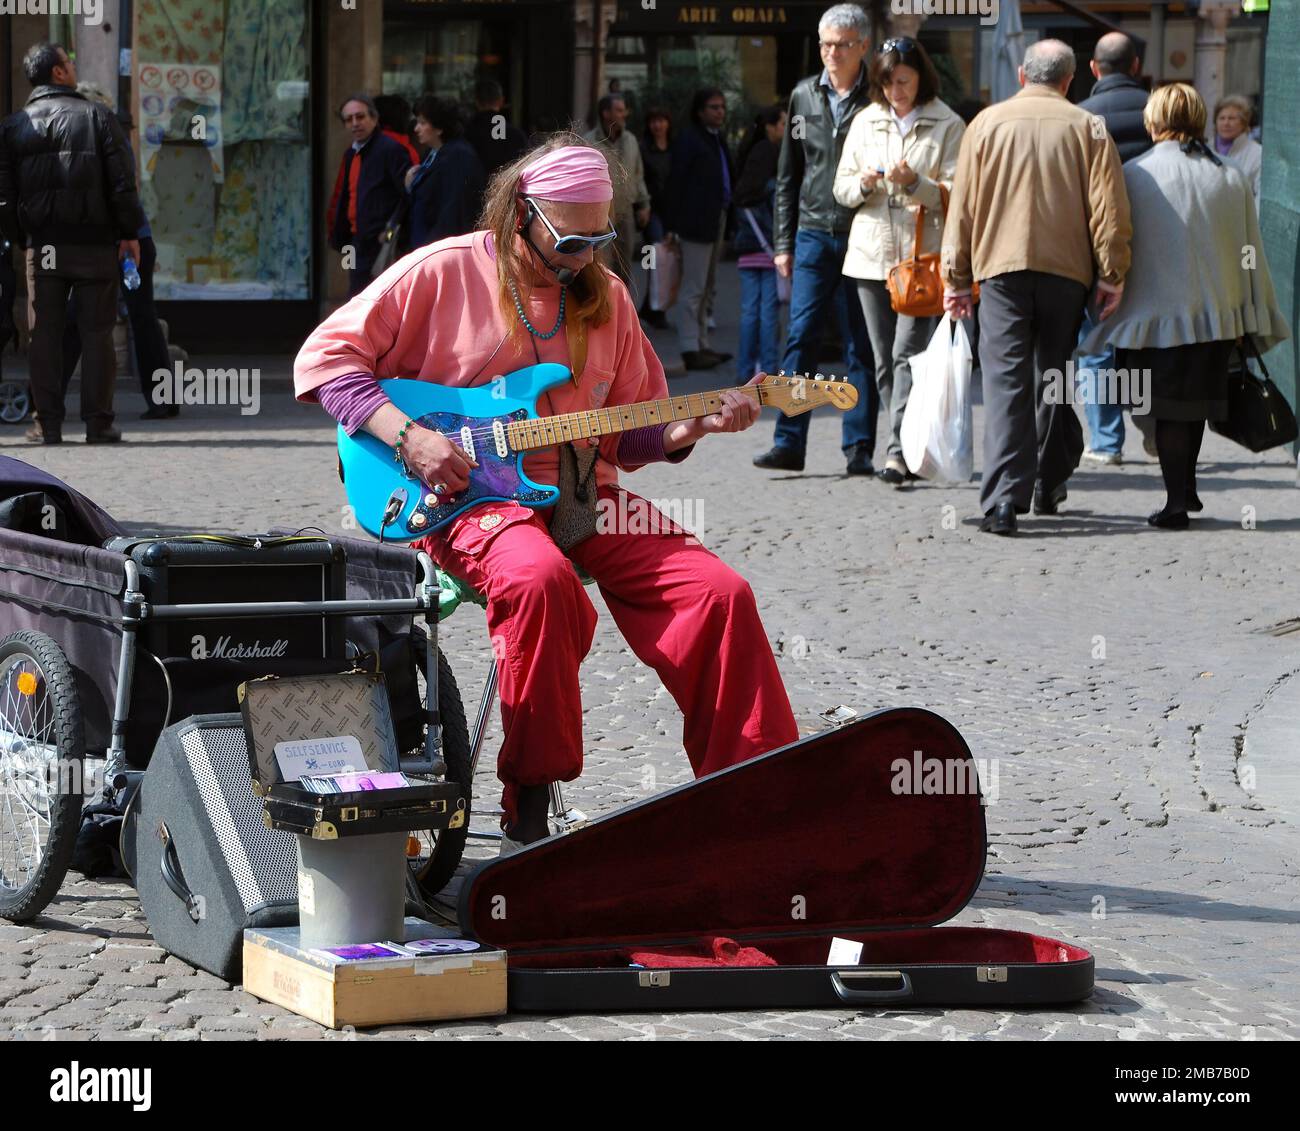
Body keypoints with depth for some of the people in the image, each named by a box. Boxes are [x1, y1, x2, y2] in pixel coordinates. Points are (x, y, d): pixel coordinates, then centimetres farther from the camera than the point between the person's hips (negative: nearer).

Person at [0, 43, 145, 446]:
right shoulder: (97, 117, -1)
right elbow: (122, 182, -5)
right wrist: (130, 233, 2)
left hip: (43, 245, 2)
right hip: (94, 245, -2)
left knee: (45, 333, 6)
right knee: (96, 332, 2)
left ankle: (48, 423, 3)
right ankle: (97, 422, 0)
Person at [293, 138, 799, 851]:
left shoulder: (603, 294, 13)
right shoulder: (442, 273, -3)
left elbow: (628, 436, 18)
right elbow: (324, 358, -3)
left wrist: (692, 428, -3)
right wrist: (406, 435, -15)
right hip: (465, 495, -5)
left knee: (721, 594, -16)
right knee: (541, 578, -39)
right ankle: (526, 814, -27)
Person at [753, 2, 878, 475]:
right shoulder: (804, 96, 10)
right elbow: (788, 175, 14)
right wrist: (783, 242, 11)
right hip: (814, 235, 2)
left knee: (861, 345, 2)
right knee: (800, 336, -3)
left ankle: (859, 447, 6)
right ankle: (789, 444, -2)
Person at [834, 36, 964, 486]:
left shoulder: (948, 126, 0)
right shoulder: (866, 121, 13)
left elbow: (955, 195, -5)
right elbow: (841, 187, 13)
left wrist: (915, 183, -21)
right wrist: (863, 184, -9)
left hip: (922, 254, -5)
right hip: (871, 253, 5)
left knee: (907, 354, -15)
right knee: (884, 361, 5)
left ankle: (899, 450, -19)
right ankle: (910, 445, 14)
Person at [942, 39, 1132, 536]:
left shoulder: (987, 123, 5)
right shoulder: (1088, 128, 4)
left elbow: (962, 206, 6)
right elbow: (1109, 209, -2)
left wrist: (956, 278, 11)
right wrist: (1112, 276, 4)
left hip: (1001, 268, -1)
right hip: (1067, 271, 1)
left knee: (1006, 383, -6)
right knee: (1054, 378, 16)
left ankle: (1003, 500, -18)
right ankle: (1049, 487, 25)